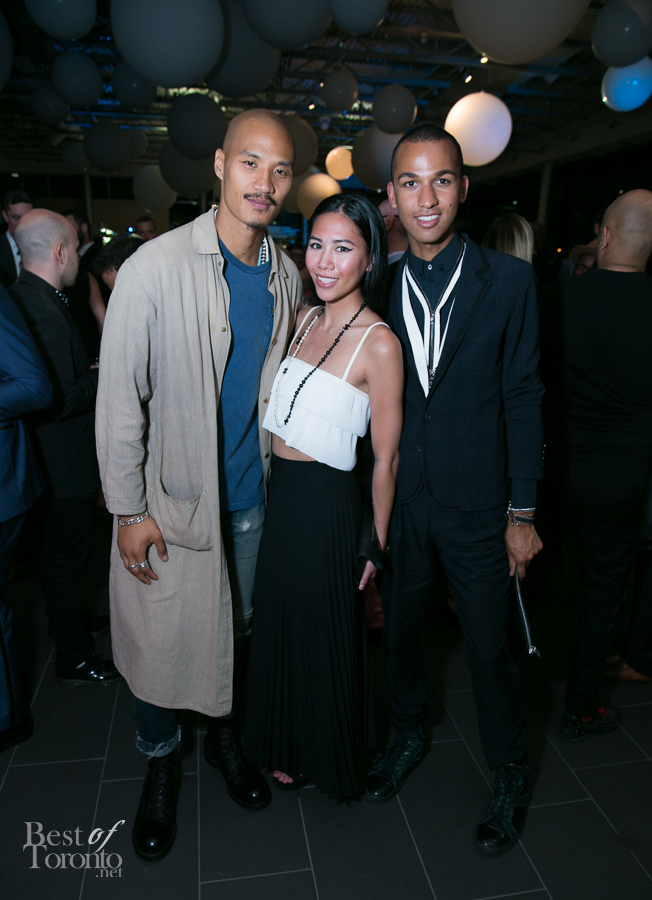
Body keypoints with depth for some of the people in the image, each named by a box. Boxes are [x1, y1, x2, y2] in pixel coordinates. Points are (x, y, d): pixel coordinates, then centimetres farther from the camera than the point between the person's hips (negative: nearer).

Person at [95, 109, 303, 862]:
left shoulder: (285, 276, 2)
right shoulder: (154, 268, -15)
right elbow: (120, 397, -12)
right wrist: (129, 508, -11)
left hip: (250, 496, 5)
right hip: (169, 497, -4)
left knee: (237, 628, 20)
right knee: (159, 639, 10)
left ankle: (224, 732, 47)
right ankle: (160, 761, 39)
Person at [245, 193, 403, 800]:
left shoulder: (378, 343, -17)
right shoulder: (305, 319, 6)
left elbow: (385, 457, -13)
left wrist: (376, 542, -8)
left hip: (325, 500, -7)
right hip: (278, 491, 7)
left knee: (321, 633, 12)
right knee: (277, 622, 20)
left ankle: (326, 755, 42)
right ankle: (287, 747, 47)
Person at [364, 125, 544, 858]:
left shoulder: (508, 281, -6)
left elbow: (521, 397, -4)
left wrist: (522, 512, -4)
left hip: (474, 504, -2)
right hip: (395, 501, 3)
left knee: (489, 652, 11)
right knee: (396, 633, 19)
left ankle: (510, 778, 39)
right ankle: (408, 736, 48)